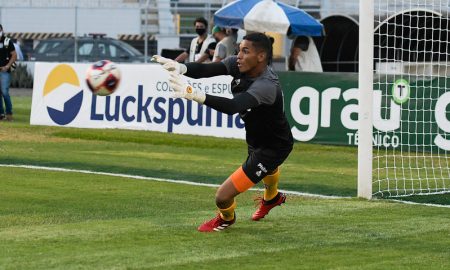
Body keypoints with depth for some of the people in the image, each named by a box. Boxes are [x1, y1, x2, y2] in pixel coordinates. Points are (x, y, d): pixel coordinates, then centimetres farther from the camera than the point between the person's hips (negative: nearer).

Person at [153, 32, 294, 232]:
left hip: (274, 146, -9)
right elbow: (205, 69, -27)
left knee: (223, 197, -10)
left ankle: (227, 218, 26)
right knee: (268, 168, 41)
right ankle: (272, 198, 75)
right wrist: (179, 67, -47)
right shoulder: (239, 65, -17)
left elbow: (232, 106, -54)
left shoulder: (266, 86, -40)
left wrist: (195, 94, -66)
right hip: (254, 136, 9)